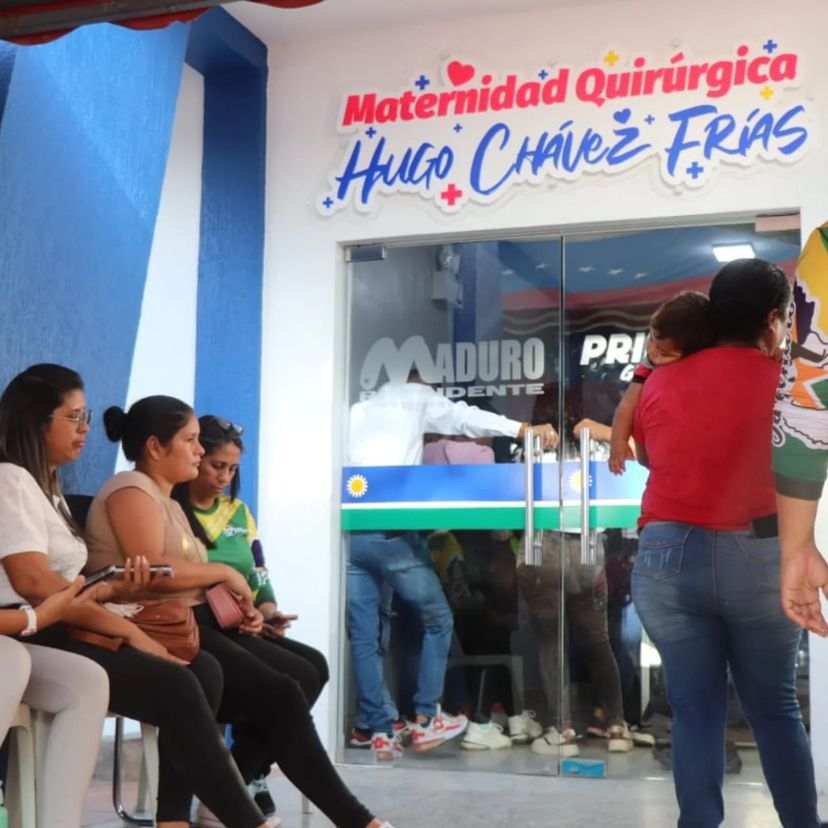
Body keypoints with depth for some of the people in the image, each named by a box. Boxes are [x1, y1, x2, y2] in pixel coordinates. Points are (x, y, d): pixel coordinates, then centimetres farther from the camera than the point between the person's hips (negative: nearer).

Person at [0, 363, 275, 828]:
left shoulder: (47, 487, 23)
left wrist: (117, 590, -6)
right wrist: (126, 629, -17)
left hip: (65, 631, 9)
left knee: (204, 669, -10)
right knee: (175, 687, -25)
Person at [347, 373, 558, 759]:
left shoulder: (353, 404, 21)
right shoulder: (414, 396, 9)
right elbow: (463, 417, -3)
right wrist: (526, 429, -9)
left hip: (347, 531, 4)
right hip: (390, 530, -4)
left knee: (363, 636, 9)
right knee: (437, 619, 13)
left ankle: (380, 732, 10)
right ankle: (425, 721, 14)